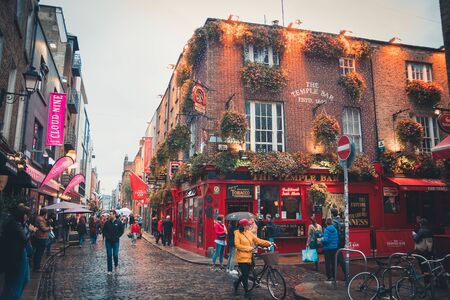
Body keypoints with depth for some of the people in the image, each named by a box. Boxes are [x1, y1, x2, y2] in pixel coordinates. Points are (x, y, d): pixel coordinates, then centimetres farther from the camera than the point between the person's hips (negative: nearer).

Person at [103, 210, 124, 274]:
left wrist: (117, 237, -9)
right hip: (108, 241, 2)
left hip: (115, 241, -2)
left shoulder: (119, 222, -4)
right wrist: (107, 236, -5)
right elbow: (104, 230, 8)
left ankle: (116, 264, 27)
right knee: (109, 256, 4)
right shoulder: (107, 222, 1)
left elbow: (121, 231, 0)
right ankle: (109, 270, 14)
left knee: (115, 255, -5)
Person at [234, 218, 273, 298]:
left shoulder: (249, 233, 6)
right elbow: (237, 245, -15)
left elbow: (258, 240, 3)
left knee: (246, 274, 14)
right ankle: (246, 292, 17)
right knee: (245, 275, -1)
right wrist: (248, 248, -20)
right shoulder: (238, 233, -10)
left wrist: (269, 243, -6)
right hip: (242, 257, -6)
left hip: (249, 257, 6)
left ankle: (236, 283, 41)